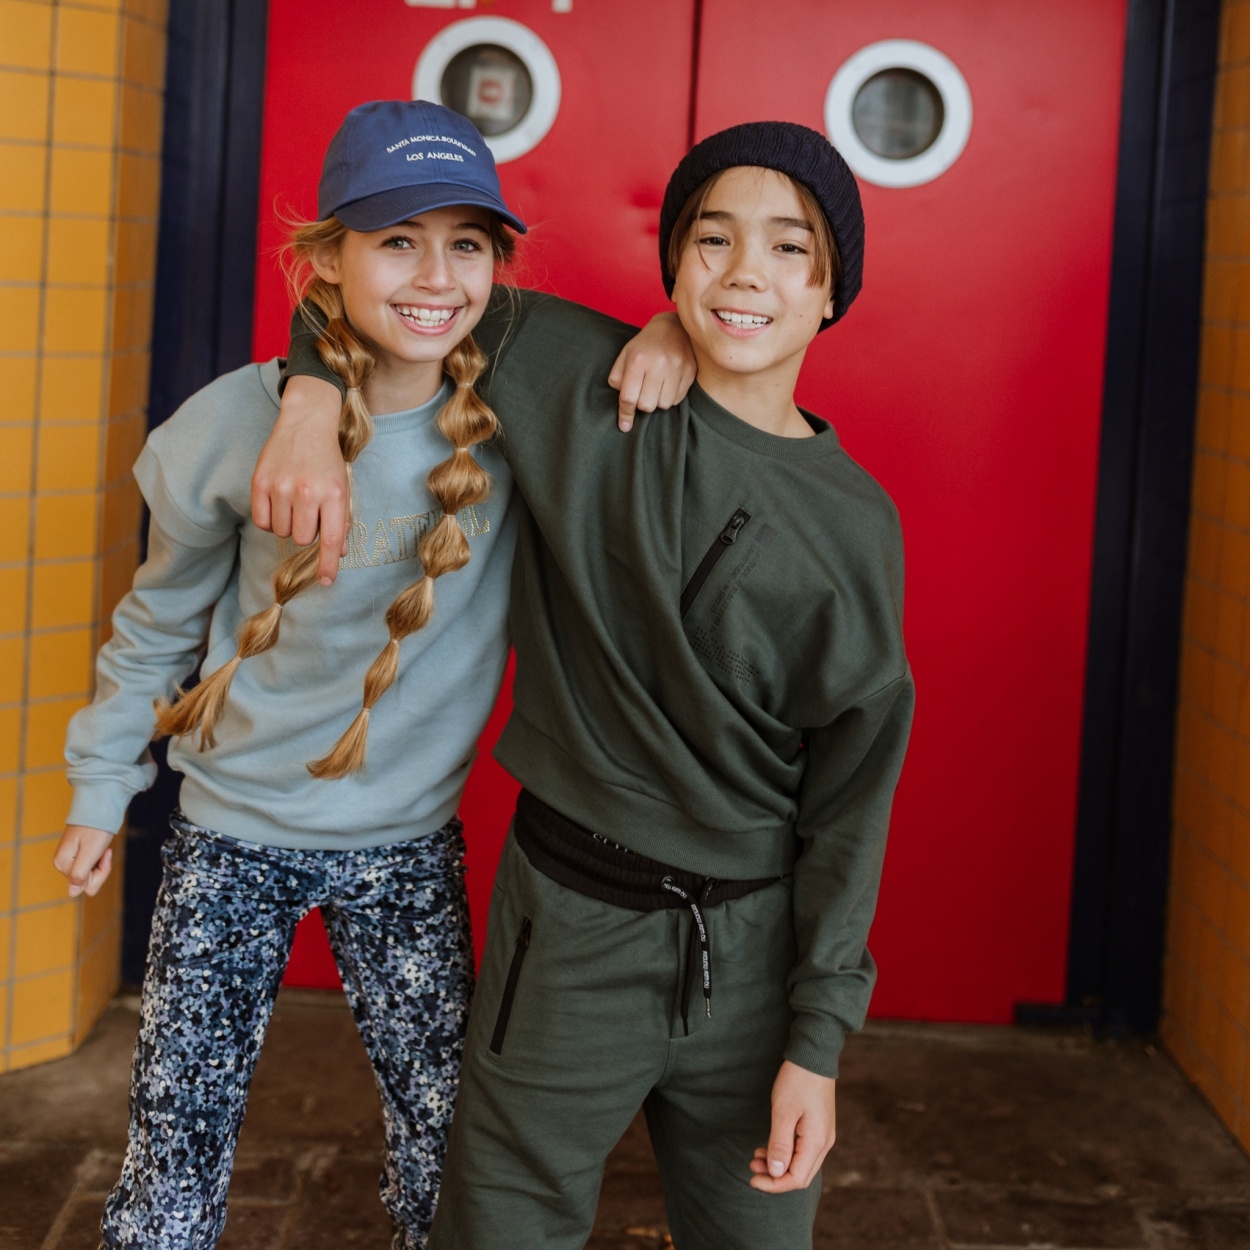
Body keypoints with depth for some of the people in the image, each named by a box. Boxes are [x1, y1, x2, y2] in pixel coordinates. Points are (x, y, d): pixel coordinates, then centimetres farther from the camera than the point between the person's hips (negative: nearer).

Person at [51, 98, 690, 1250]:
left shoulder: (517, 409, -12)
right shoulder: (238, 423, -11)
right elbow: (161, 617, 5)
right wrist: (101, 785, 13)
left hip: (409, 847, 1)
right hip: (233, 832, -1)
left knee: (451, 1157, 6)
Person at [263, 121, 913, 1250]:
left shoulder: (856, 523, -3)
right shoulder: (582, 379, -4)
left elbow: (850, 792, -2)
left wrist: (817, 1043, -5)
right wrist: (315, 395, -9)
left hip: (753, 945, 1)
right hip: (568, 929, 0)